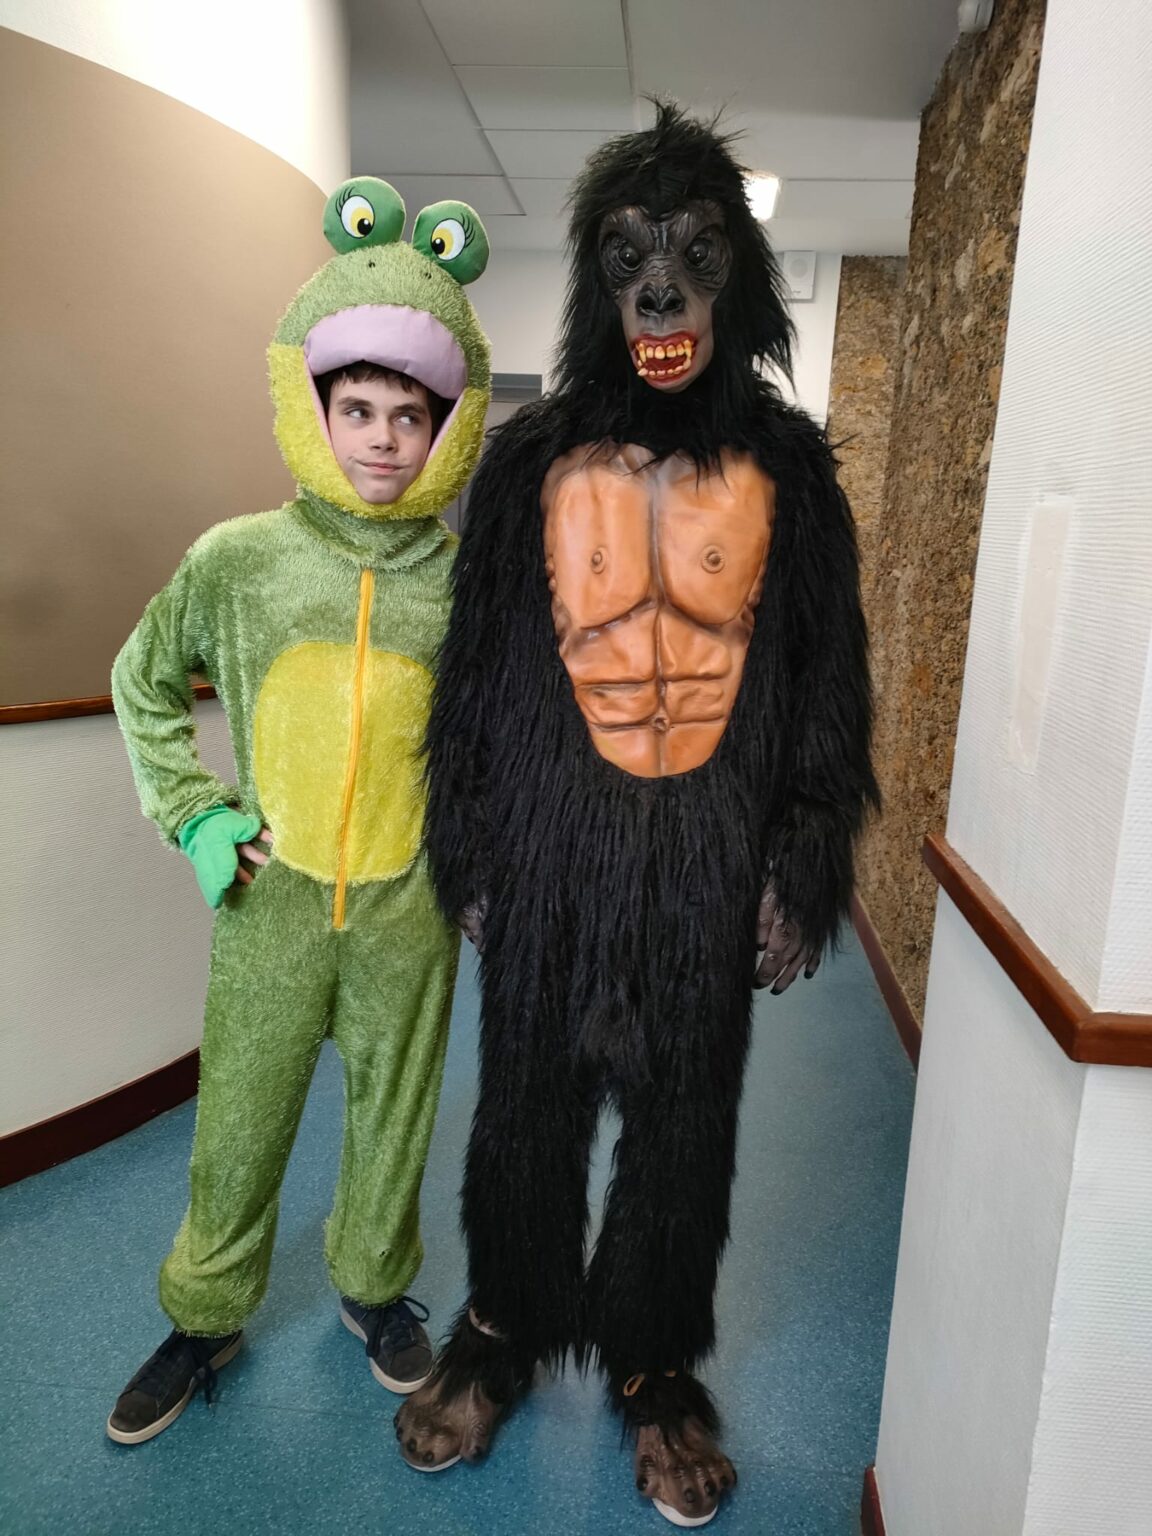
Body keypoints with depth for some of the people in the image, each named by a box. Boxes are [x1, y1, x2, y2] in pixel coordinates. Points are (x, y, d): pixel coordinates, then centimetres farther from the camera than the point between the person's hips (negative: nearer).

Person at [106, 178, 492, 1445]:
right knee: (237, 1128, 15)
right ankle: (207, 1319, 42)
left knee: (393, 1115, 18)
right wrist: (193, 816, 0)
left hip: (408, 911, 0)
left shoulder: (471, 583, -7)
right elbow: (144, 685, 9)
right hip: (270, 905, 0)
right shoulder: (236, 560, -6)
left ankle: (374, 1285, 46)